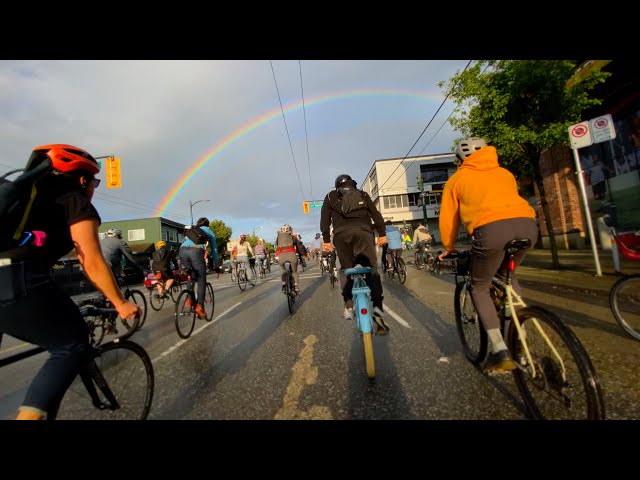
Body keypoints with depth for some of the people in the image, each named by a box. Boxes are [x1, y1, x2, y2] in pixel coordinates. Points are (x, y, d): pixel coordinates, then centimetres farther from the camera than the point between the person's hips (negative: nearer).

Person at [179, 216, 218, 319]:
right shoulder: (208, 231, 26)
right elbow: (214, 250, 27)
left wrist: (182, 262, 46)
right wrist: (216, 265, 36)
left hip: (182, 250, 4)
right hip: (196, 251, -4)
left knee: (190, 277, 20)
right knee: (201, 281, 3)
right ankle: (199, 306, -8)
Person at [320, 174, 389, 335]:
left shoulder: (330, 196, 23)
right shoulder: (362, 194, 25)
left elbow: (325, 218, 12)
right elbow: (376, 214, 15)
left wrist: (326, 239, 9)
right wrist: (382, 234, 12)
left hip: (341, 233, 0)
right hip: (363, 231, 0)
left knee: (345, 269, 12)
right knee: (371, 269, -1)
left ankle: (349, 305, 2)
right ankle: (377, 308, -13)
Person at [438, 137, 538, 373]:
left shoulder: (456, 179, 21)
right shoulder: (504, 173, 32)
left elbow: (448, 219, 20)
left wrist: (448, 248, 34)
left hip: (492, 229, -5)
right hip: (527, 224, 5)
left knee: (479, 289, 15)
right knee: (507, 275, 32)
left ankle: (500, 351, 7)